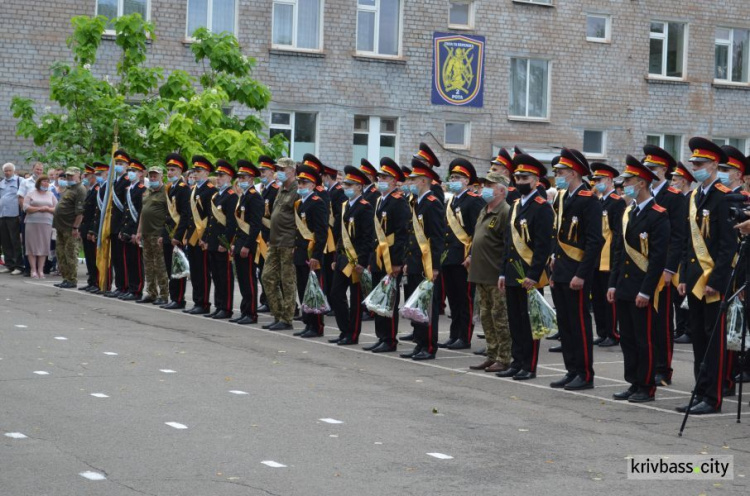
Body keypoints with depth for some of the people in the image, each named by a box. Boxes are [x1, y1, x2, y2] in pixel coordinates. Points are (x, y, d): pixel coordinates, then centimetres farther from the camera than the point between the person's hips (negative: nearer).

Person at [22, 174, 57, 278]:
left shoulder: (51, 195, 14)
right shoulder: (31, 193, 6)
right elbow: (26, 207, -4)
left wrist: (48, 209, -9)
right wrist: (39, 208, -11)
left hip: (46, 223, 2)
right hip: (32, 223, -2)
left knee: (44, 247, -2)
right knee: (32, 246, -5)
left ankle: (40, 270, 2)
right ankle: (33, 270, -3)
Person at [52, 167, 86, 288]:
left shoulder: (80, 190, -13)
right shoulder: (68, 188, 17)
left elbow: (80, 211, -19)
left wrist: (75, 227, -22)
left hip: (70, 228, -10)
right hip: (61, 226, 10)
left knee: (70, 254, -5)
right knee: (61, 254, 12)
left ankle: (72, 280, 0)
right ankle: (66, 278, 19)